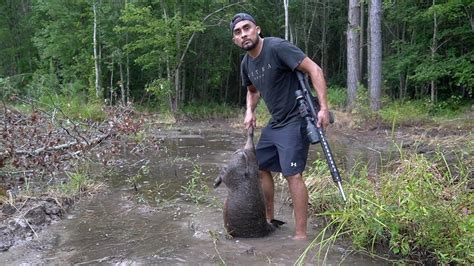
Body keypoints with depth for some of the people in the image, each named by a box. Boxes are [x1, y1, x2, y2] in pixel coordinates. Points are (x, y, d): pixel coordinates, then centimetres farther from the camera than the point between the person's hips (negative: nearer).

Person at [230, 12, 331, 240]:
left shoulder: (277, 48, -17)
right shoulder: (246, 64, 8)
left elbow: (314, 70, -19)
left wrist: (324, 108, -26)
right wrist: (250, 111, 7)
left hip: (295, 121, -9)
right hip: (275, 123, 9)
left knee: (292, 174, -14)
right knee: (260, 167, 13)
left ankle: (301, 234, -6)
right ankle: (269, 219, 30)